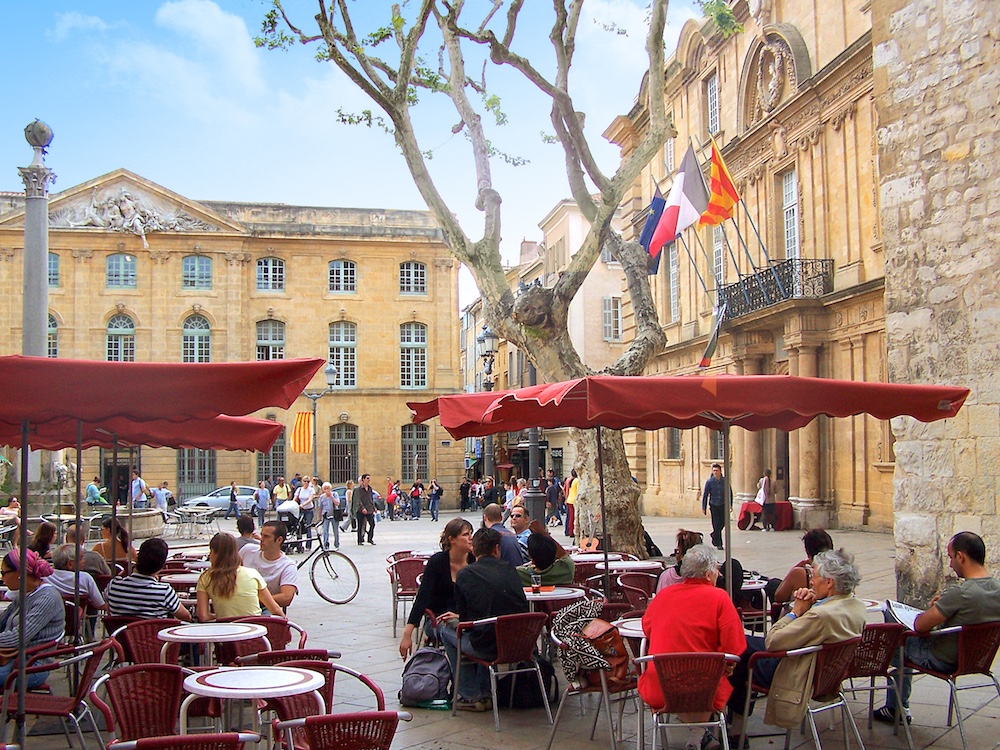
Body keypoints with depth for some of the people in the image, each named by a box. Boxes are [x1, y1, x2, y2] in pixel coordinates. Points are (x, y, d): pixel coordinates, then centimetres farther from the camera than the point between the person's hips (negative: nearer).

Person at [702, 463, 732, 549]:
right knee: (716, 524, -6)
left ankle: (714, 534, 36)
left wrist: (730, 504, 3)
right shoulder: (709, 482, -7)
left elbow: (730, 493, 8)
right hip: (714, 505, -2)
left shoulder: (725, 481, -3)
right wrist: (703, 508, -4)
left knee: (723, 523, 7)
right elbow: (705, 495, -3)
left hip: (723, 505, 2)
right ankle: (718, 544, 1)